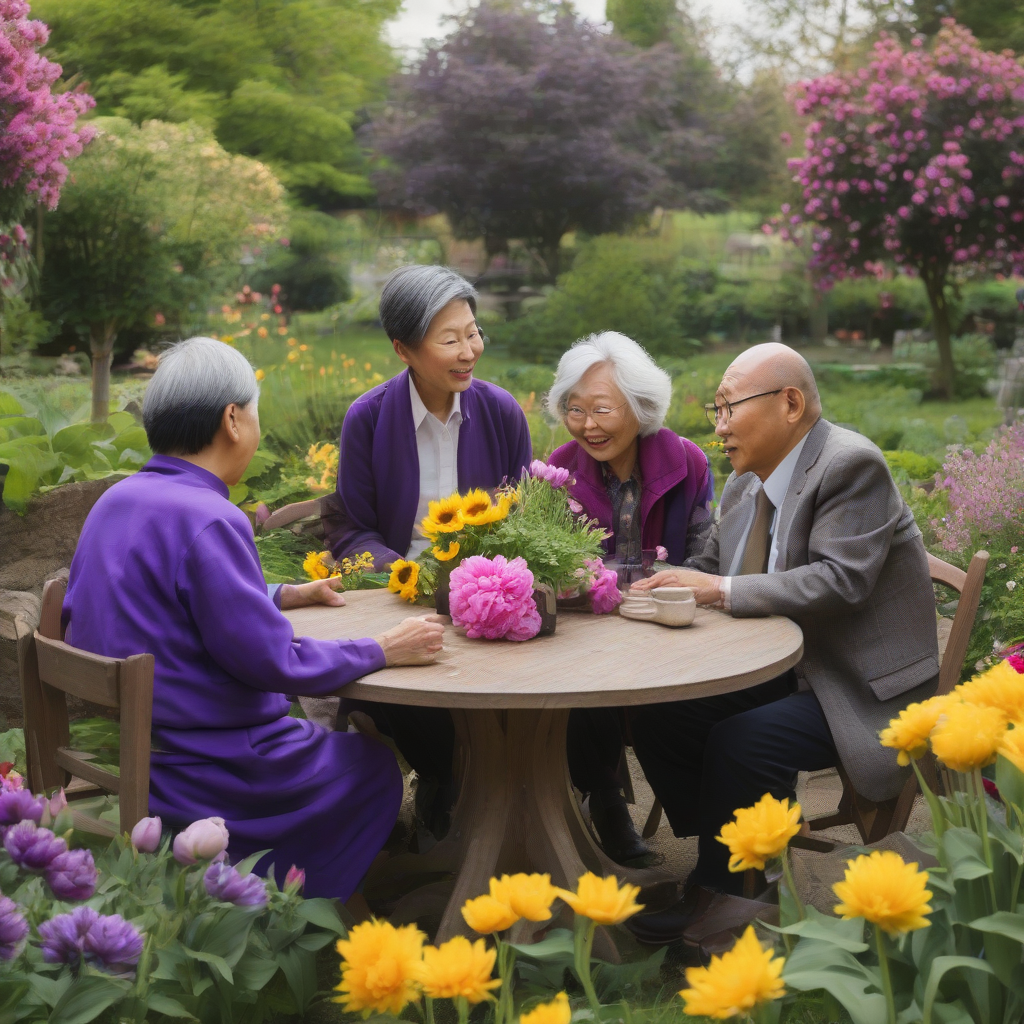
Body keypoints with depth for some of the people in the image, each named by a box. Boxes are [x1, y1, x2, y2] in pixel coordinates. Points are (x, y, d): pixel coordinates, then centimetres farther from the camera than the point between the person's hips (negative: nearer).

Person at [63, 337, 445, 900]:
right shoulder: (207, 520, -25)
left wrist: (282, 595, 23)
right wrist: (382, 650, -12)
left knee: (316, 733, 27)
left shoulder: (115, 501, 4)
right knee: (373, 764, 11)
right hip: (200, 773, -9)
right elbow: (272, 661, -24)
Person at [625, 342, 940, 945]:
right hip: (782, 673, 9)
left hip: (865, 691, -9)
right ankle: (730, 868, 8)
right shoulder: (747, 481, 9)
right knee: (656, 718, -5)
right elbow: (711, 568, 17)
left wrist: (722, 591, -27)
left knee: (739, 741, -28)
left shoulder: (851, 465, -17)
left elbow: (840, 581, -28)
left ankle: (713, 895, -6)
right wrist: (667, 585, -5)